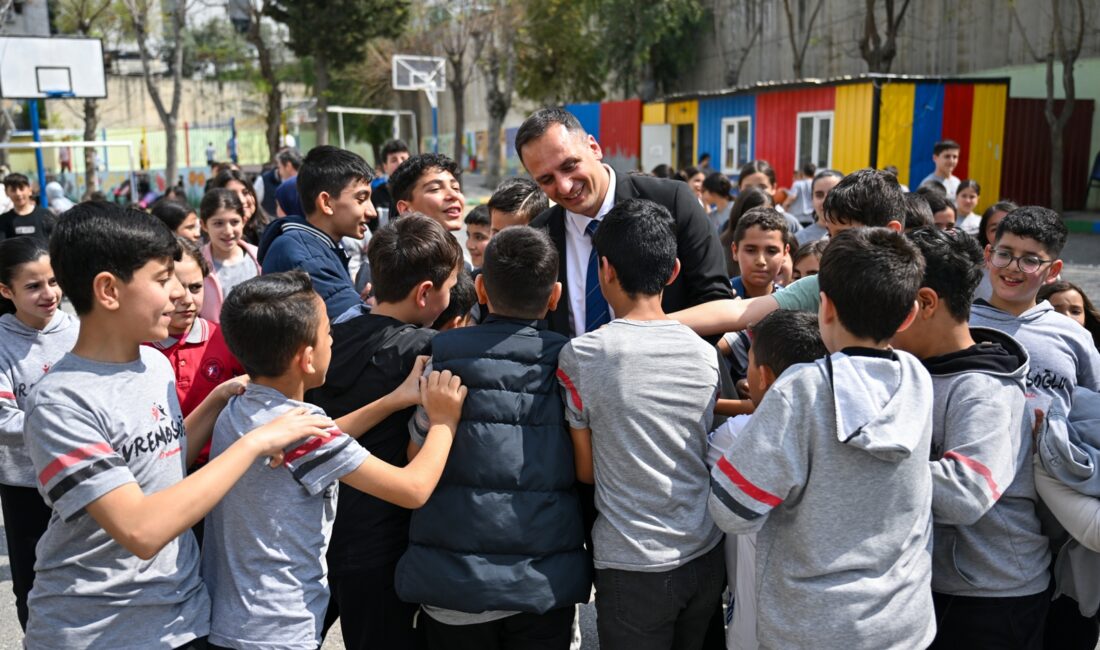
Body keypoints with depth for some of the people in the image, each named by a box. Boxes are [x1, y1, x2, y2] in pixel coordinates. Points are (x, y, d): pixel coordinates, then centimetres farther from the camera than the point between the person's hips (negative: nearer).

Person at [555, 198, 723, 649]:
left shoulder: (581, 355, -14)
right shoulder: (705, 354, -2)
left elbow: (586, 470, -5)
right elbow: (704, 454, 9)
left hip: (633, 566, -4)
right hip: (707, 556, 4)